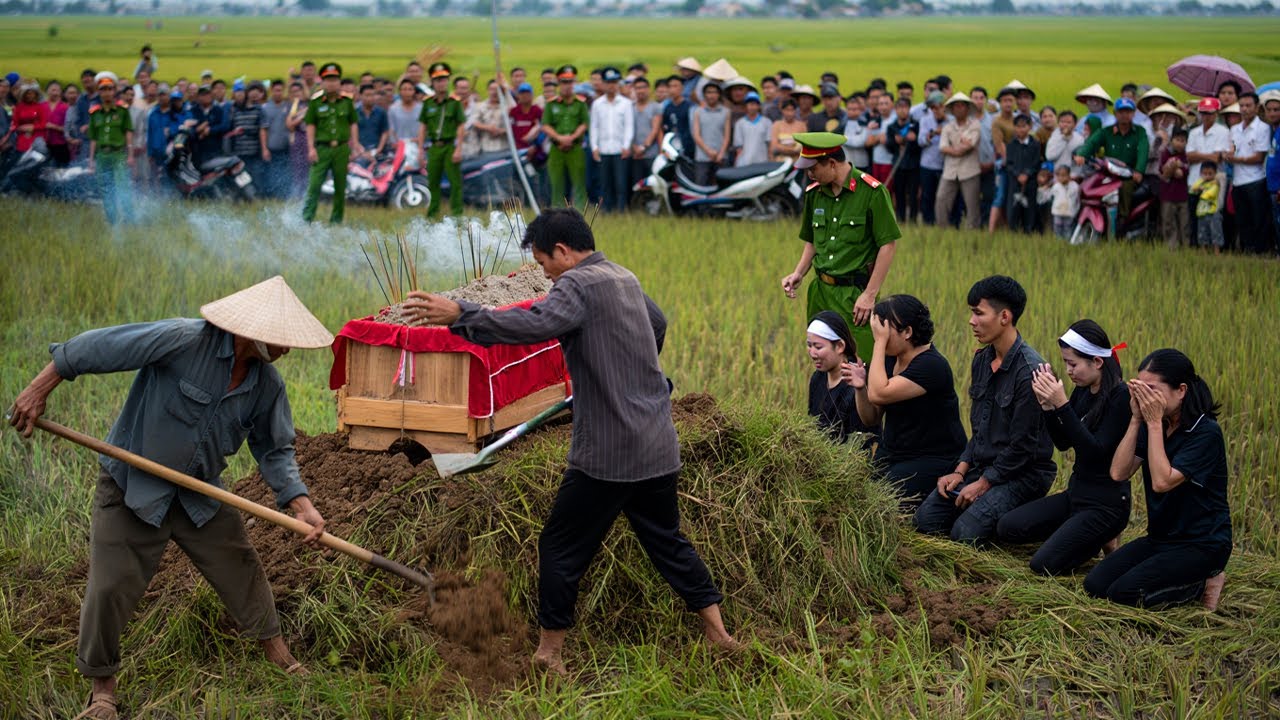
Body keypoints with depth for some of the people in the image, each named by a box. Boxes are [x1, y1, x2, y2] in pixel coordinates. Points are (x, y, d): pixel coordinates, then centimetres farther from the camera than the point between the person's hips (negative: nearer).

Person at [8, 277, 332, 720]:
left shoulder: (268, 385, -8)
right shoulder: (183, 341, -28)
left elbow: (274, 449, 2)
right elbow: (98, 347, -23)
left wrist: (301, 504, -13)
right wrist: (39, 391, -19)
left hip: (201, 494, 5)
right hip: (130, 488, -5)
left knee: (242, 569, 11)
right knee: (110, 588, -4)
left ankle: (278, 655, 32)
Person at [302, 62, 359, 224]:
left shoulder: (347, 101, 6)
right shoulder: (315, 101, 1)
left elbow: (353, 123, 11)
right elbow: (310, 125, 3)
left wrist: (354, 143, 1)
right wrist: (311, 148, -4)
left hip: (341, 149, 2)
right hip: (322, 149, -2)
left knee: (340, 187, 6)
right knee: (314, 184, -10)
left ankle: (336, 220, 16)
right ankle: (306, 220, -8)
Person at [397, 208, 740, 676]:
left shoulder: (579, 284, -14)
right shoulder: (625, 279, 14)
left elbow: (535, 324, -33)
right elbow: (658, 324, 34)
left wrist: (459, 316, -34)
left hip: (607, 452, -8)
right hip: (659, 445, 8)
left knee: (561, 547, 5)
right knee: (667, 539, 20)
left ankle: (550, 651, 11)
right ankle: (718, 633, 22)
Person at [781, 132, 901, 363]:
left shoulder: (872, 192, -11)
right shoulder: (814, 193, 8)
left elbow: (889, 244, -11)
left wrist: (870, 295, -13)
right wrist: (798, 274, 4)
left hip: (856, 293, -6)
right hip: (821, 292, 6)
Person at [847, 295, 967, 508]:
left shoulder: (932, 366, -17)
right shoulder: (888, 360, 7)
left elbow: (878, 394, -27)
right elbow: (871, 420, 11)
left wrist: (880, 342, -21)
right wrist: (860, 387, -8)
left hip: (932, 459, -7)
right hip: (891, 455, 7)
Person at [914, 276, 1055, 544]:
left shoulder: (1030, 371, -20)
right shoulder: (982, 360, 8)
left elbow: (1023, 445, -18)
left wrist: (983, 483, -14)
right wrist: (960, 471, 4)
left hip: (1023, 474, -8)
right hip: (983, 467, 8)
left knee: (965, 532, -24)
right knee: (926, 517, -8)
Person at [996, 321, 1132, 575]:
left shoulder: (1120, 396, -19)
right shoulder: (1083, 391, 5)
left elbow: (1096, 452, -25)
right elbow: (1063, 443, 10)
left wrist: (1062, 404, -29)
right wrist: (1047, 404, -7)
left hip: (1106, 503, -8)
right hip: (1077, 492, 8)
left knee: (1044, 565, -18)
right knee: (1007, 528, -1)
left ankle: (1104, 539, 6)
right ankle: (1085, 535, 10)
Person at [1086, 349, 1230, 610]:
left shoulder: (1206, 432, -18)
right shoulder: (1152, 425, 3)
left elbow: (1162, 481, -28)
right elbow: (1119, 473, -8)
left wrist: (1154, 423, -24)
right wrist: (1136, 419, -13)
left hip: (1202, 544, -8)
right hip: (1161, 537, 8)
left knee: (1124, 593, -21)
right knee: (1095, 585, -6)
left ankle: (1204, 583, 1)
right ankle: (1189, 580, 7)